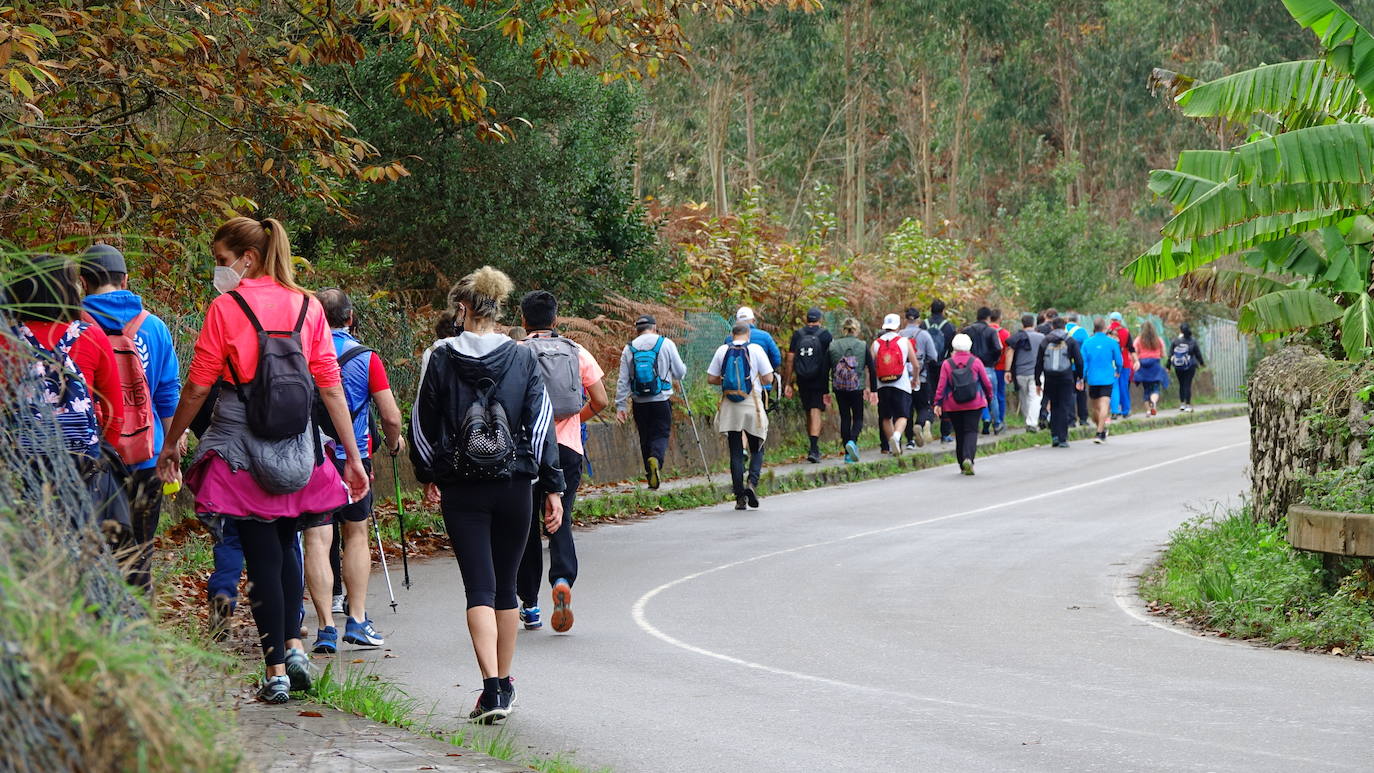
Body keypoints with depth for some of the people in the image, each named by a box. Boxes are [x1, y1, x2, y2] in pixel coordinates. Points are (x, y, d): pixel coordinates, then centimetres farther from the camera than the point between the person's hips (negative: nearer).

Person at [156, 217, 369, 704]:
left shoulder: (226, 308, -7)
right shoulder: (307, 307, 4)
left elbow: (196, 389, -5)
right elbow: (331, 388, 3)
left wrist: (170, 446, 8)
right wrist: (353, 458, 6)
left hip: (242, 445, -4)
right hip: (297, 449, 4)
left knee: (261, 554, 2)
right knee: (285, 545, 21)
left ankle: (276, 671, 2)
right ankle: (293, 643, 7)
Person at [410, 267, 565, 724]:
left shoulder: (440, 358, -2)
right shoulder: (523, 358, 1)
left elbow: (423, 423, 3)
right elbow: (541, 424, -1)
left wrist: (428, 477, 16)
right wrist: (552, 488, 3)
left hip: (461, 490, -2)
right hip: (514, 486, 2)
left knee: (479, 588, -3)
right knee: (506, 587, 15)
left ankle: (491, 688, -18)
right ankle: (504, 684, 23)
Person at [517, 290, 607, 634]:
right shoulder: (577, 352, 5)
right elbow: (600, 401, 4)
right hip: (567, 450, 1)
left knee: (526, 526, 9)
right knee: (560, 522, 6)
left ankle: (529, 605, 13)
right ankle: (563, 579, -23)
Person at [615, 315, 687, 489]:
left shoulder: (629, 349, 4)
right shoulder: (666, 344, -3)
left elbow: (623, 381, 3)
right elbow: (680, 373, 1)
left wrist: (620, 406, 6)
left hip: (639, 403, 2)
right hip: (662, 401, -2)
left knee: (645, 437, 12)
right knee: (661, 434, 1)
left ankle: (651, 475, 15)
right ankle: (656, 460, -28)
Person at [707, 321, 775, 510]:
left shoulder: (722, 351, 2)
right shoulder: (756, 349, -5)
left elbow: (711, 379, 4)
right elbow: (768, 379, -5)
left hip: (729, 408, 2)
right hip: (752, 406, -2)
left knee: (735, 453, 6)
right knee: (757, 450, 11)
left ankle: (740, 496, 3)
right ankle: (752, 483, -12)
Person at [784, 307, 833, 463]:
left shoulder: (797, 335, 4)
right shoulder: (826, 335, -3)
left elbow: (790, 360, 2)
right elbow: (832, 359, -4)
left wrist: (788, 384, 5)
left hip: (802, 381, 3)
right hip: (819, 380, -3)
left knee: (809, 413, 16)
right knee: (816, 412, -7)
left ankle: (814, 448, 24)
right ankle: (813, 449, -21)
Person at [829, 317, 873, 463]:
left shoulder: (833, 346, 2)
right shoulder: (862, 345, -2)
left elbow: (826, 369, 3)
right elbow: (872, 368, -1)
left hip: (839, 387, 2)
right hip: (857, 388, -2)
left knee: (844, 418, 11)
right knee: (858, 418, 9)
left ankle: (848, 453, 10)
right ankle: (852, 441, -20)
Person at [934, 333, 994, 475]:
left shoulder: (947, 364, -3)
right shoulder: (976, 362, -2)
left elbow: (941, 386, -5)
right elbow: (987, 383, 4)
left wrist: (938, 403, 0)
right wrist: (989, 398, 19)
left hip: (953, 406, 1)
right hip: (974, 404, -1)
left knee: (959, 433, 11)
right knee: (971, 431, -1)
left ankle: (963, 465, 14)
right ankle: (968, 457, -25)